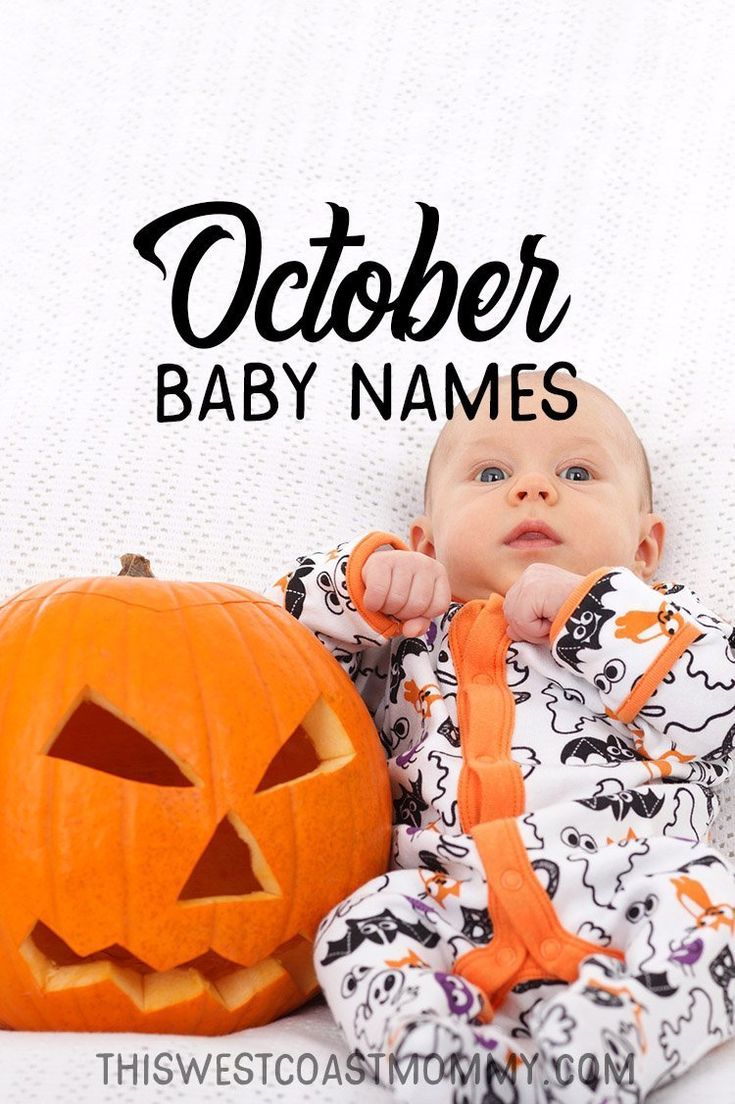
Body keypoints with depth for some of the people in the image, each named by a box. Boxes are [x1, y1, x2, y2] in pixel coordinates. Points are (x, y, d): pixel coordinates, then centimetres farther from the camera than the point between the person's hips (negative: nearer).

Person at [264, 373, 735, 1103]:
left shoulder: (659, 624, 21)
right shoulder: (406, 638, 24)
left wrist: (589, 607, -1)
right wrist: (363, 579, 3)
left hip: (633, 887, 0)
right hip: (458, 907, 1)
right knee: (365, 922, -24)